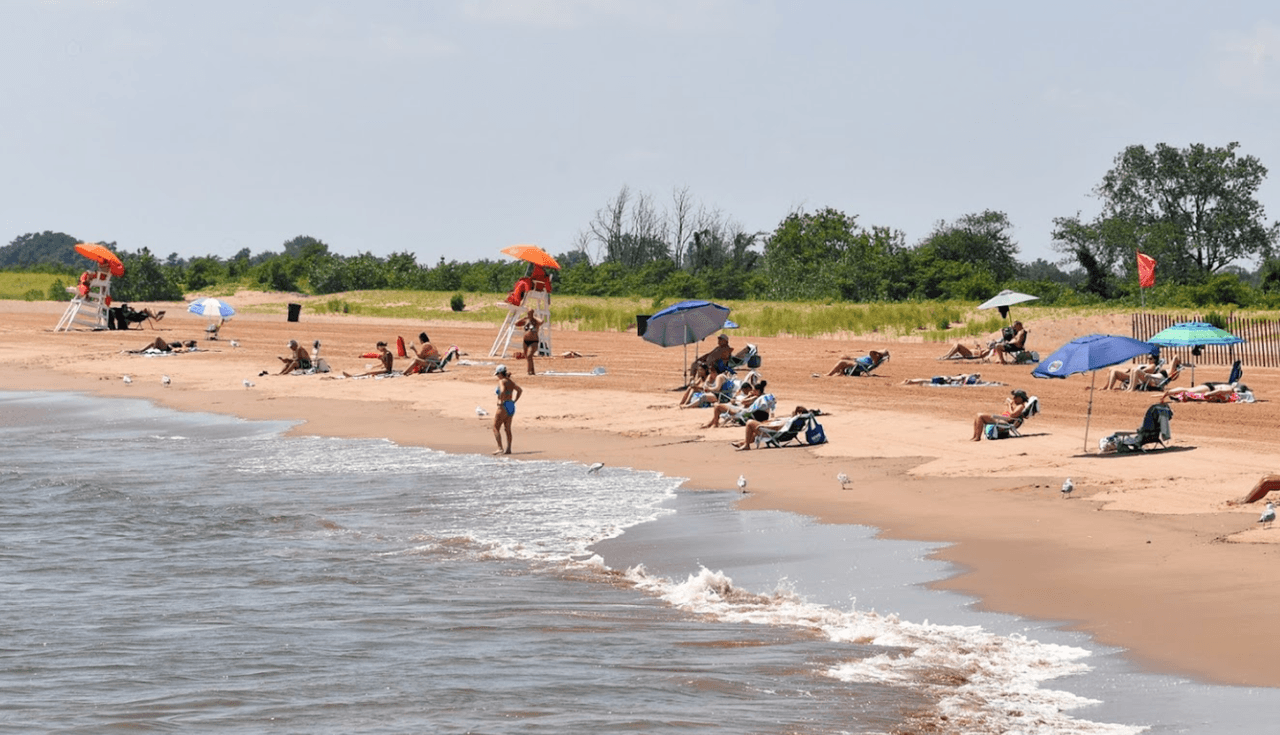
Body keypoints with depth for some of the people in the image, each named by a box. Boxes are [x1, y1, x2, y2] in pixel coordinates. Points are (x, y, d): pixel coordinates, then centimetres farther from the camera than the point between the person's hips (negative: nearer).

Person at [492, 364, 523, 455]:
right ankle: (508, 449, 11)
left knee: (496, 428, -2)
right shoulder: (511, 381, 11)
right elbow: (520, 390, 16)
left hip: (503, 407, -8)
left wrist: (501, 402, -20)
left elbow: (503, 391, -32)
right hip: (511, 407, 8)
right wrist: (514, 401, 14)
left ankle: (500, 448, -10)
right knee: (507, 429, 12)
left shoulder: (501, 381, -13)